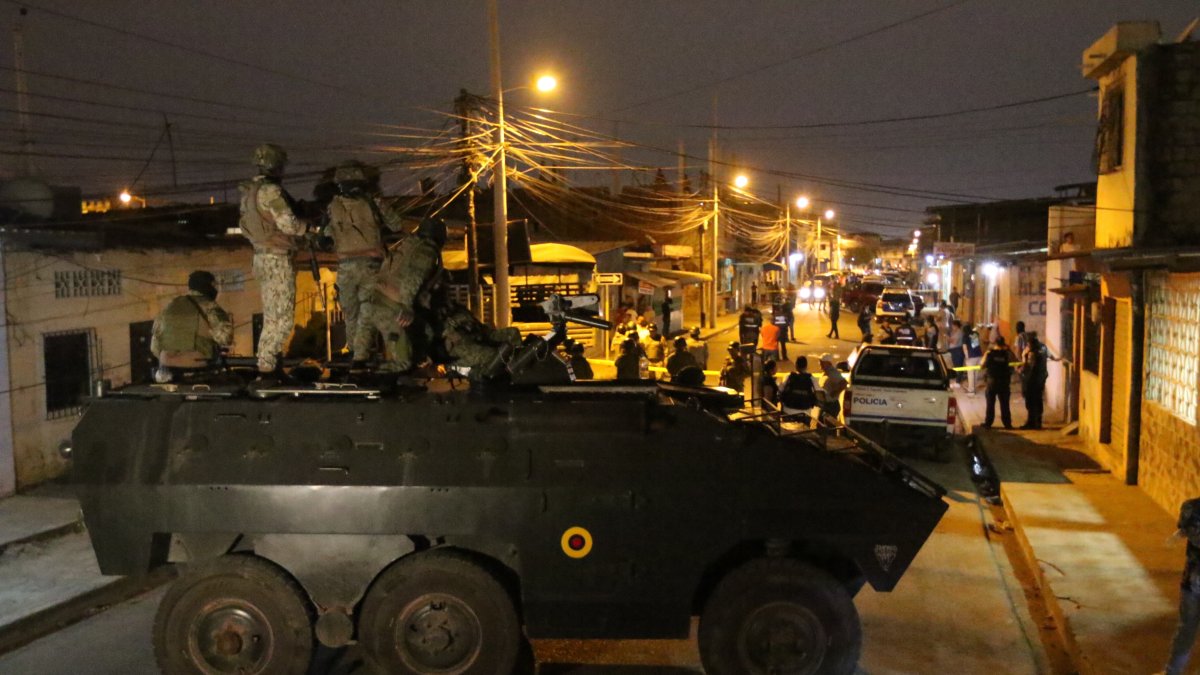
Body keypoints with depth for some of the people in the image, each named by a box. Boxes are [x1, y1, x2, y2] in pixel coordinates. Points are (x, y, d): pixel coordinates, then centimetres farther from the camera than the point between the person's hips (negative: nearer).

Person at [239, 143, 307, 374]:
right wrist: (311, 226, -5)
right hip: (277, 260, -9)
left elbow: (244, 225, 18)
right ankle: (267, 362, -1)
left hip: (261, 257, 9)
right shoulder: (270, 191, -18)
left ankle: (270, 357, 25)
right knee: (282, 315, -4)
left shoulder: (248, 191, 10)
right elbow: (289, 224, -21)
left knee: (271, 313, 18)